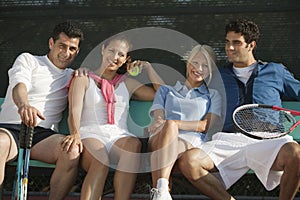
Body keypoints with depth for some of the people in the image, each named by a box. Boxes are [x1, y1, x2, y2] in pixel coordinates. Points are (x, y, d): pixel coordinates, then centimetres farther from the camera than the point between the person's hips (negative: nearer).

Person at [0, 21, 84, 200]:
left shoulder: (71, 76, 26)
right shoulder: (28, 60, 13)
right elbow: (19, 85, -9)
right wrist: (23, 105, -33)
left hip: (44, 134, 3)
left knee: (72, 150, -32)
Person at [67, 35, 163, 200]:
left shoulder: (127, 83, 28)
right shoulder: (84, 79, 18)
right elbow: (74, 112, 2)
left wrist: (147, 67, 21)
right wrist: (75, 135, -20)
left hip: (119, 136, 2)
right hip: (90, 135, -2)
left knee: (133, 143, -36)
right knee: (101, 160, -39)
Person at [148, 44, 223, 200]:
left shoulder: (212, 96, 28)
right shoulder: (166, 90, 33)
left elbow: (207, 125, 9)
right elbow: (158, 120, 16)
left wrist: (175, 123, -9)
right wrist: (169, 125, -12)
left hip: (192, 141, -1)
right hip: (160, 139, 1)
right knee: (169, 126, -39)